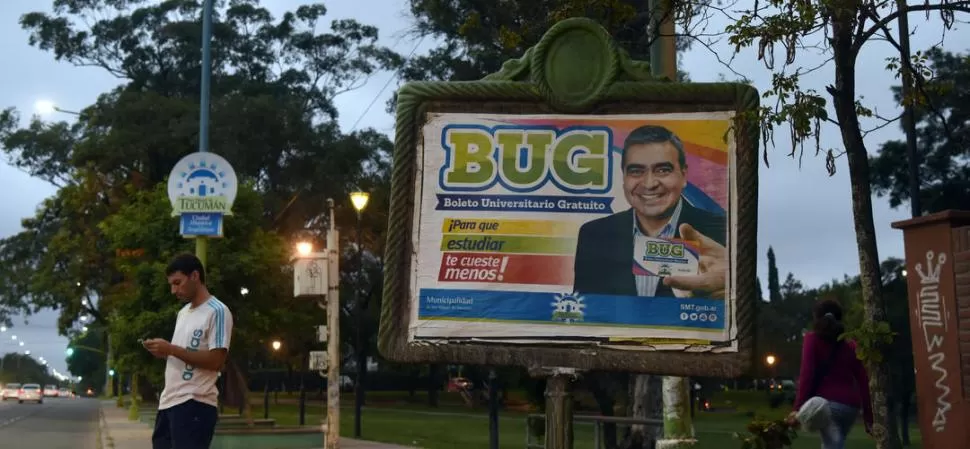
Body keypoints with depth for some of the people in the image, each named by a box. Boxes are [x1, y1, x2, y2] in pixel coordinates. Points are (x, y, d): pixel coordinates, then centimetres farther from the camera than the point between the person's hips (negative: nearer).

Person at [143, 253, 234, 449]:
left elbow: (215, 361, -17)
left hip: (195, 404, -9)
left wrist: (171, 349, -17)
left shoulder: (217, 311, -10)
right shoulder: (183, 313, 20)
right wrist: (161, 351, 3)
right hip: (169, 401, 9)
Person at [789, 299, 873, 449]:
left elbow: (806, 374, -6)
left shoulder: (813, 339, 7)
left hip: (827, 403, -5)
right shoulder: (851, 345, 18)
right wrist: (868, 417, 13)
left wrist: (799, 407, -11)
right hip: (850, 406, 5)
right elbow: (863, 382, 12)